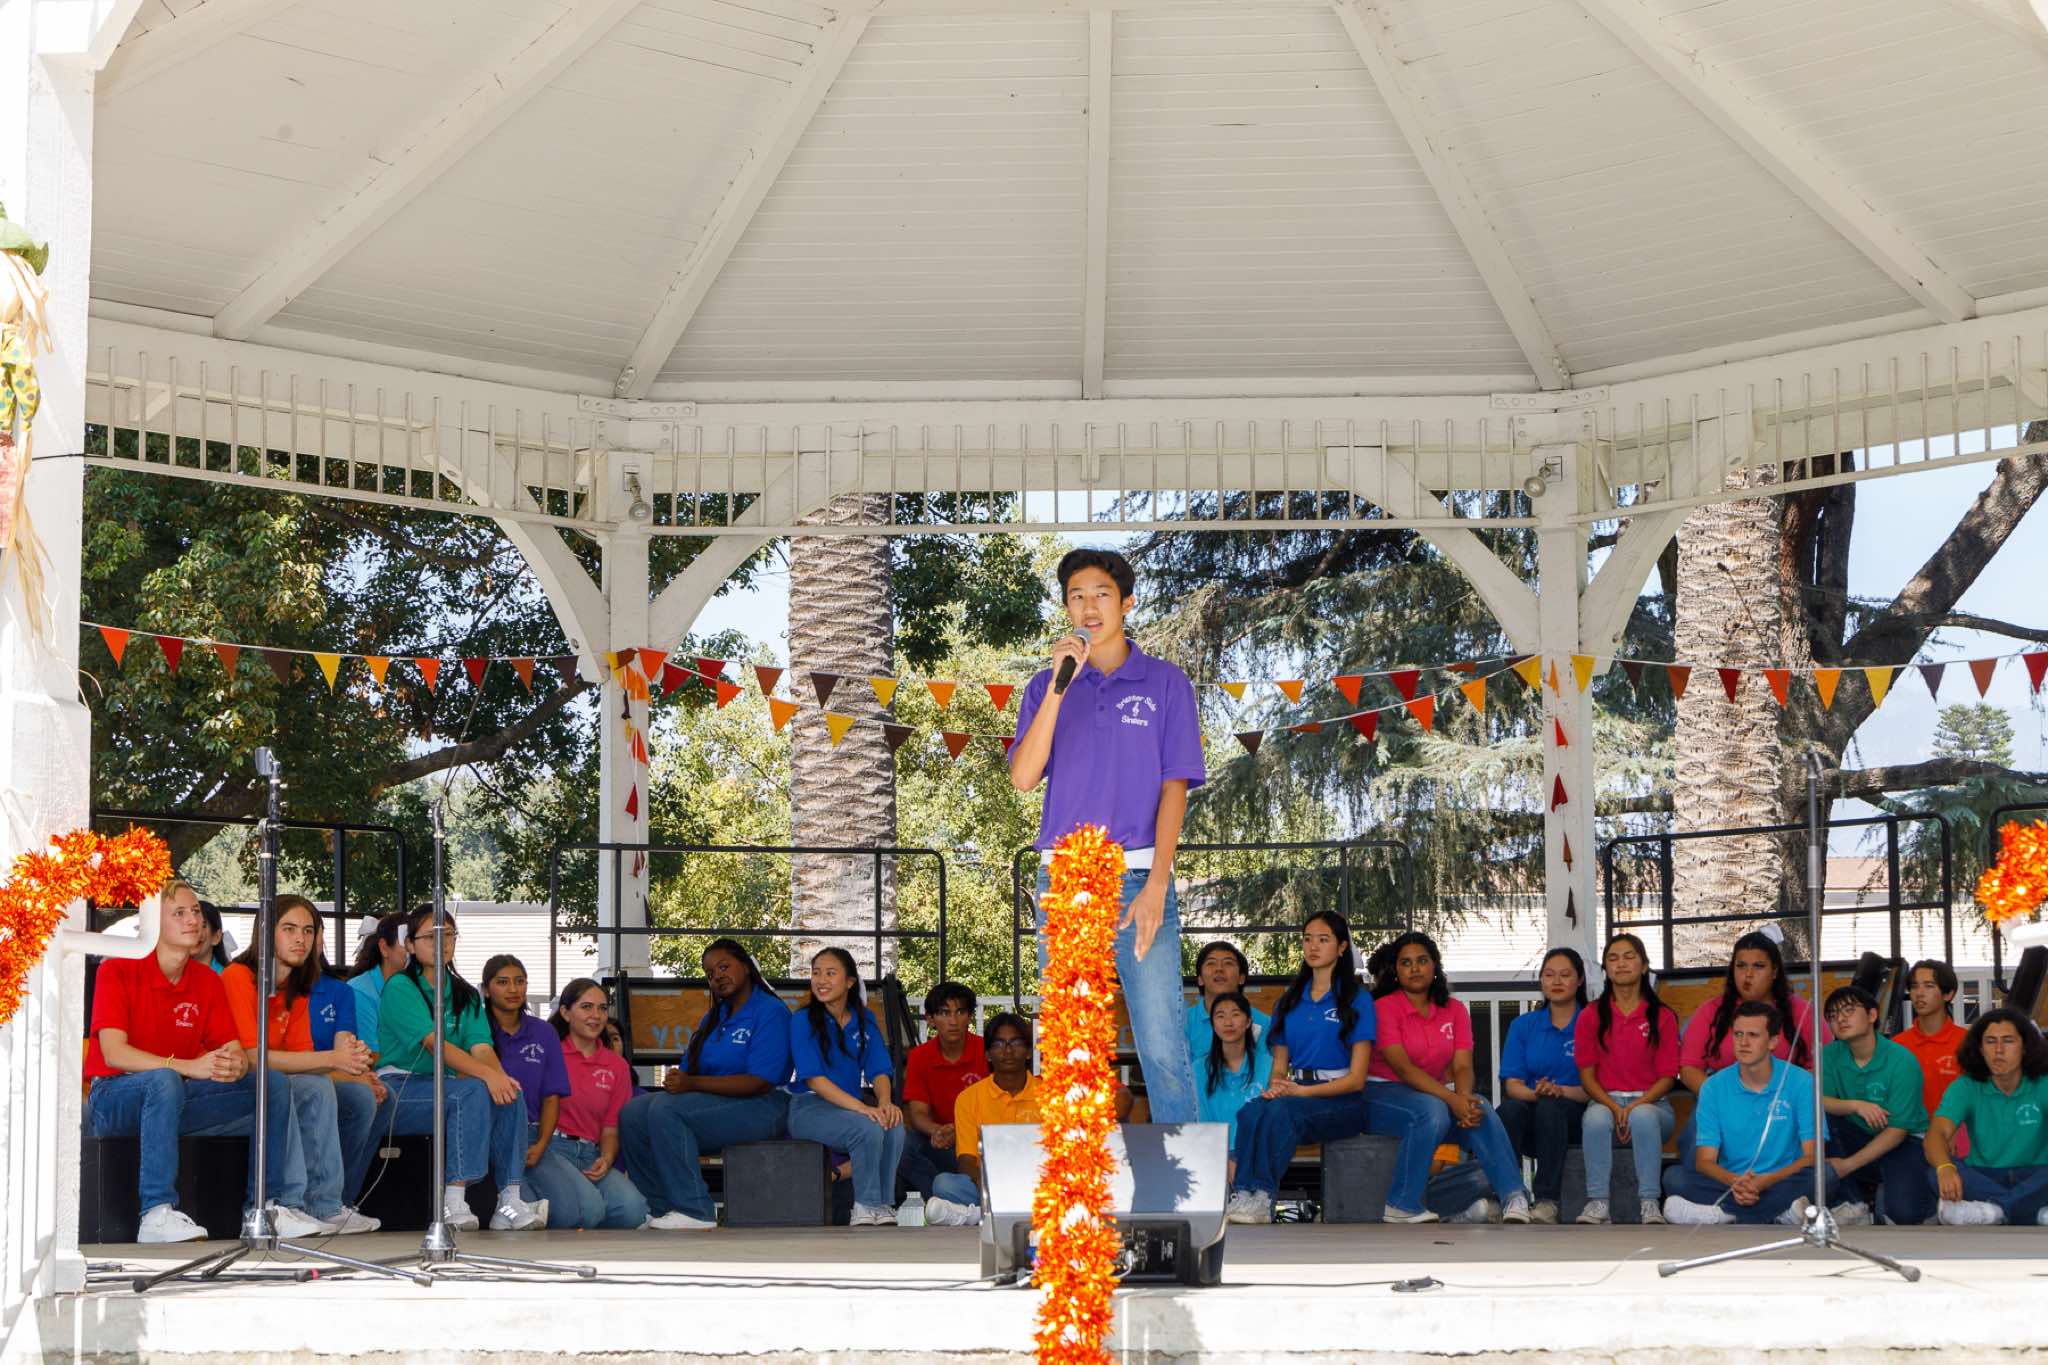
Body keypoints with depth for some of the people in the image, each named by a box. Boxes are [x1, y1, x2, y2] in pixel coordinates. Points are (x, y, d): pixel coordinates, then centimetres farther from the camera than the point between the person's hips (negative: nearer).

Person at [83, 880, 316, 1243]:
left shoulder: (208, 981, 7)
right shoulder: (117, 971, -11)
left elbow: (233, 1050, 2)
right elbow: (113, 1053, -21)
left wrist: (236, 1065, -26)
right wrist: (188, 1067, -33)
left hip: (173, 1103, 6)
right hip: (113, 1099, -6)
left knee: (273, 1084, -9)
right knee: (164, 1080, -39)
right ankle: (156, 1214, -41)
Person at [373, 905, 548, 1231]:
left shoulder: (466, 996, 17)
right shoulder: (400, 987, -5)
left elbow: (482, 1048, 0)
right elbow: (435, 1044, -19)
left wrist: (501, 1075, -24)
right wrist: (487, 1074, -32)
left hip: (439, 1087, 6)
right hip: (397, 1091, -6)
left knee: (510, 1096, -21)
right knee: (472, 1091, -32)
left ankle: (511, 1200, -27)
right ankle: (454, 1202, -36)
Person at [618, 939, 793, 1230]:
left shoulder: (771, 1012, -7)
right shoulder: (712, 1018, 21)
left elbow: (760, 1083, -18)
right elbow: (689, 1071, 15)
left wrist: (692, 1083, -24)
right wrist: (677, 1081, -11)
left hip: (761, 1108, -8)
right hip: (713, 1105, 8)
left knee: (666, 1109, -28)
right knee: (632, 1113, -10)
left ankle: (695, 1211, -27)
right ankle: (660, 1208, -7)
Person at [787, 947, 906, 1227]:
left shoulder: (865, 1019, 9)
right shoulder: (804, 1022, -6)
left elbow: (879, 1070, 3)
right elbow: (814, 1079, -16)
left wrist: (885, 1102, -21)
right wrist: (863, 1108, -27)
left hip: (851, 1104, 4)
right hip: (809, 1106, -4)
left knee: (894, 1128, -27)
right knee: (868, 1130, -32)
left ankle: (884, 1208, -16)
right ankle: (865, 1209, -19)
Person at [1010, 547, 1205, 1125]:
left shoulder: (1165, 683, 5)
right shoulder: (1046, 686, 11)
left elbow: (1174, 789, 0)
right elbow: (1023, 777, -3)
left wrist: (1156, 887, -11)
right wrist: (1059, 684, -11)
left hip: (1138, 877, -2)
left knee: (1163, 1047, -9)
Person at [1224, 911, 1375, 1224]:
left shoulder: (1356, 1001, 3)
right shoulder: (1289, 1001, 20)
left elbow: (1356, 1078, -3)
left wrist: (1303, 1091, -16)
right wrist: (1274, 1087, -7)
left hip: (1342, 1104, -4)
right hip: (1294, 1093, 4)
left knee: (1282, 1110, -36)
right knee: (1251, 1110, -32)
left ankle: (1261, 1198, -42)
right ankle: (1241, 1190, -44)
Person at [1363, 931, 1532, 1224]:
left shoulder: (1454, 1010, 9)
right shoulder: (1383, 1008, -9)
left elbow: (1462, 1065, -4)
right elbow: (1403, 1068, -19)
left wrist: (1465, 1096, -28)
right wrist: (1452, 1099, -30)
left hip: (1434, 1094, 5)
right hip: (1383, 1095, -5)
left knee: (1479, 1109, -25)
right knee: (1432, 1111, -36)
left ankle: (1514, 1197, -29)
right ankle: (1402, 1207, -29)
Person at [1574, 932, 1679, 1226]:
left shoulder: (1663, 1017, 7)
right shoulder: (1591, 1017, 10)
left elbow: (1667, 1077, 2)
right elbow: (1587, 1075, 5)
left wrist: (1636, 1106, -16)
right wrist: (1613, 1108, -14)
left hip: (1650, 1103, -1)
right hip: (1604, 1101, 1)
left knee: (1643, 1116, -38)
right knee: (1596, 1117, -36)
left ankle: (1650, 1204, -37)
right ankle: (1597, 1203, -37)